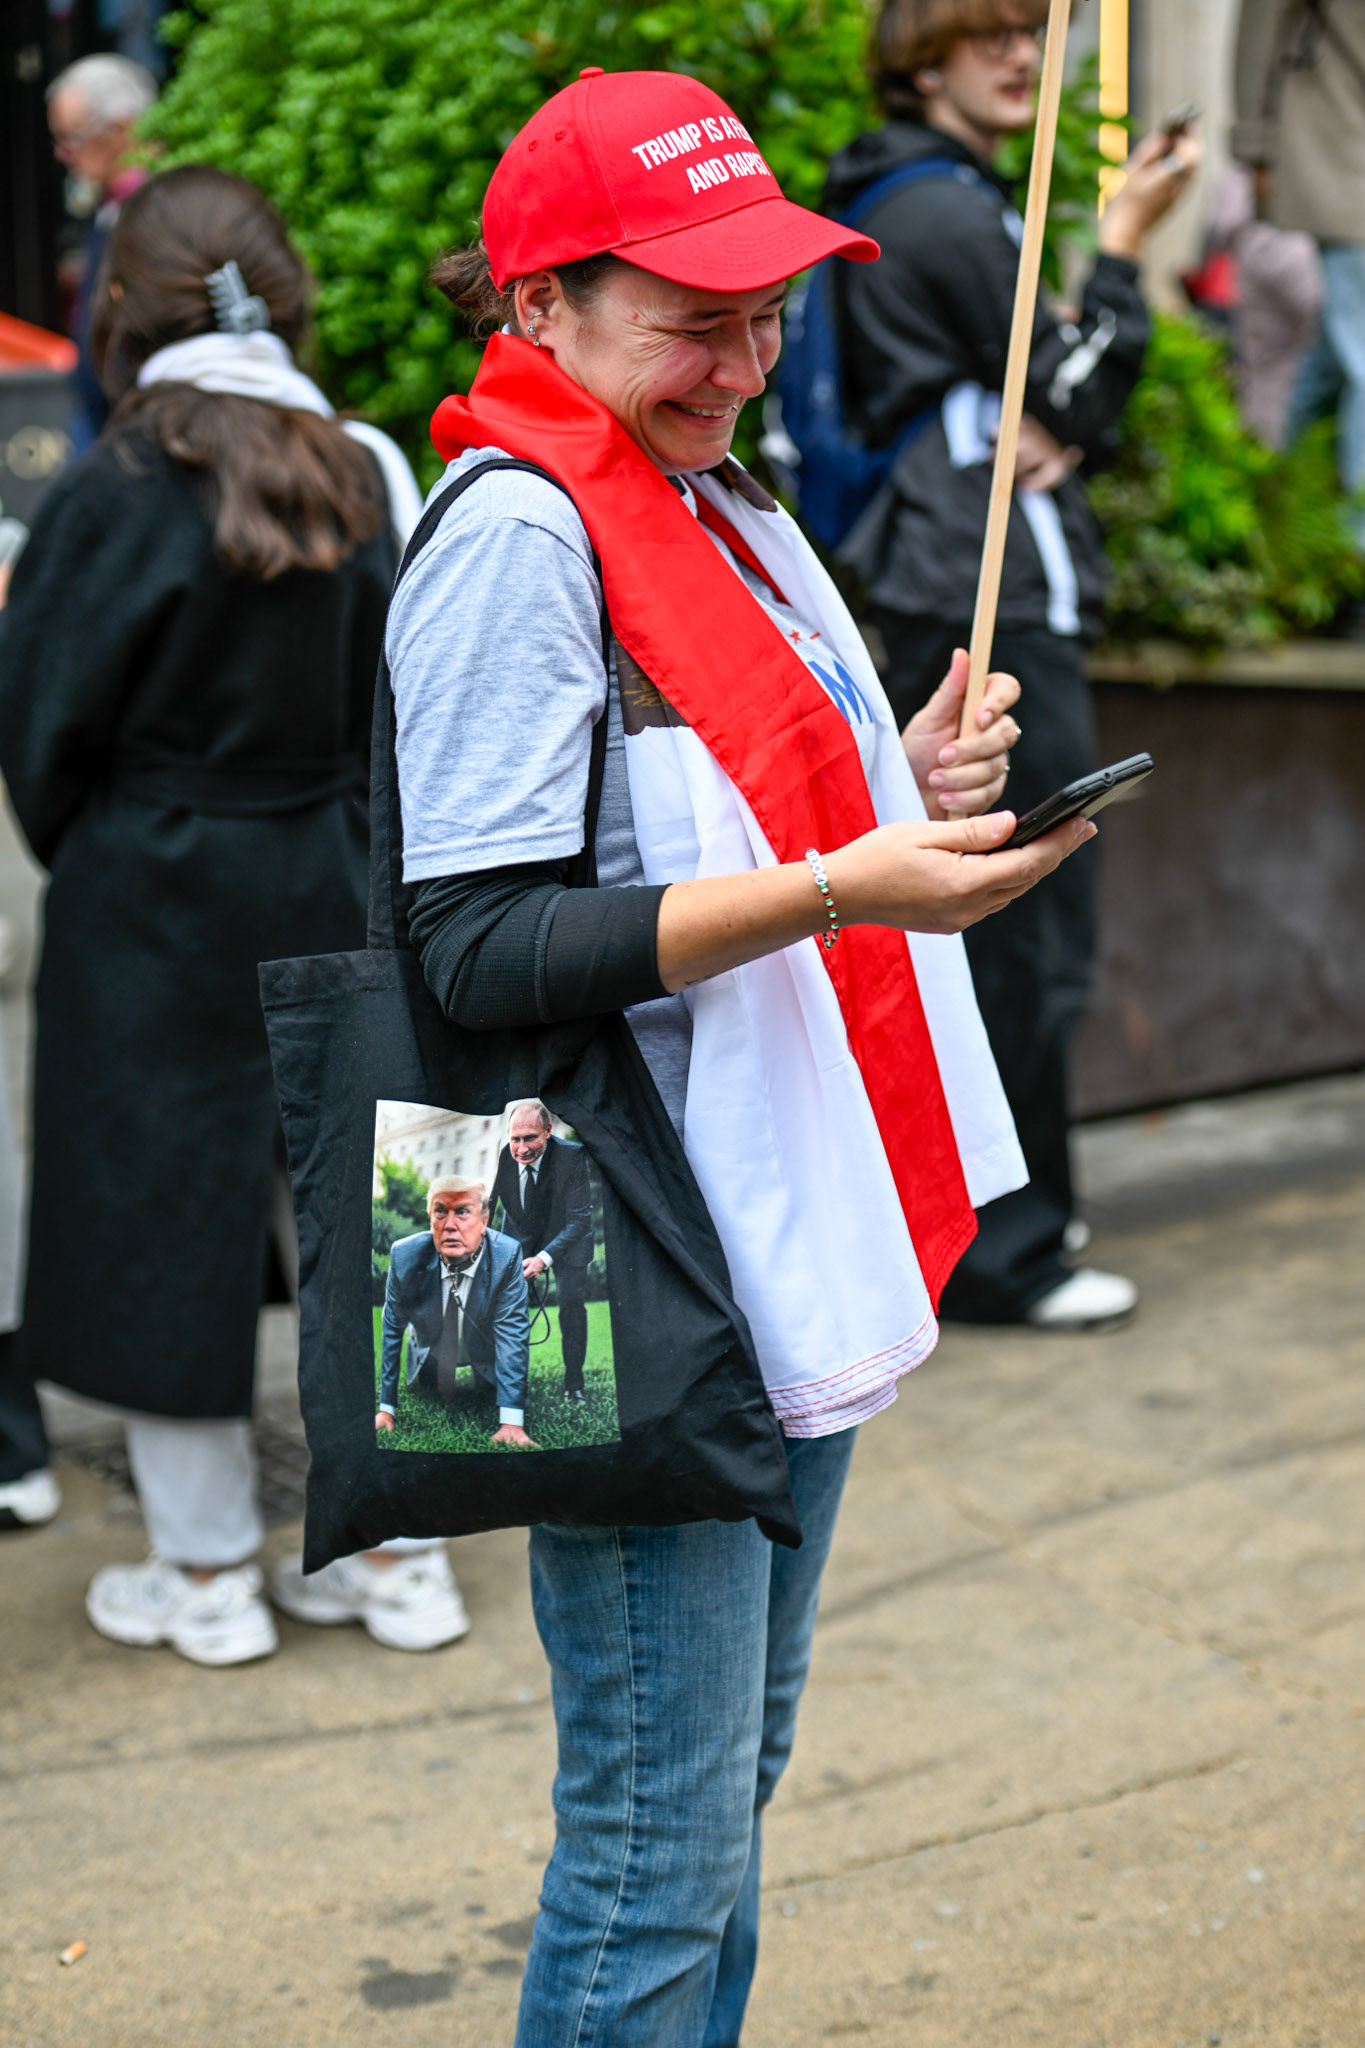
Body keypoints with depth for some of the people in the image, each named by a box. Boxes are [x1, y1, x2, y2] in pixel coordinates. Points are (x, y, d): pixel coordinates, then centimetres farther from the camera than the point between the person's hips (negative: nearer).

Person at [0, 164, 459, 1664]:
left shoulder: (122, 487, -14)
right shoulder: (350, 474, -1)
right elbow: (389, 697, 4)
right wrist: (335, 830, 14)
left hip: (152, 892, -4)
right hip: (327, 878, 5)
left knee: (163, 1208, 8)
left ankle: (207, 1573, 17)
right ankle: (406, 1549, 20)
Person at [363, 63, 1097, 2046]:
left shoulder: (740, 521, 16)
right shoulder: (514, 530, -13)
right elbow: (486, 949, -19)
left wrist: (916, 800, 3)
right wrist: (836, 886, -24)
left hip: (794, 1249, 9)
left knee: (735, 1778, 19)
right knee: (663, 1841, -1)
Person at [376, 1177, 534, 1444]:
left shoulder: (506, 1255, -36)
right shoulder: (405, 1255, -31)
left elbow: (513, 1332, -36)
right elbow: (392, 1329, -19)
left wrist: (512, 1420, -42)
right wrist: (386, 1407, -18)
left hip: (487, 1356, 0)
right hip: (432, 1358, 0)